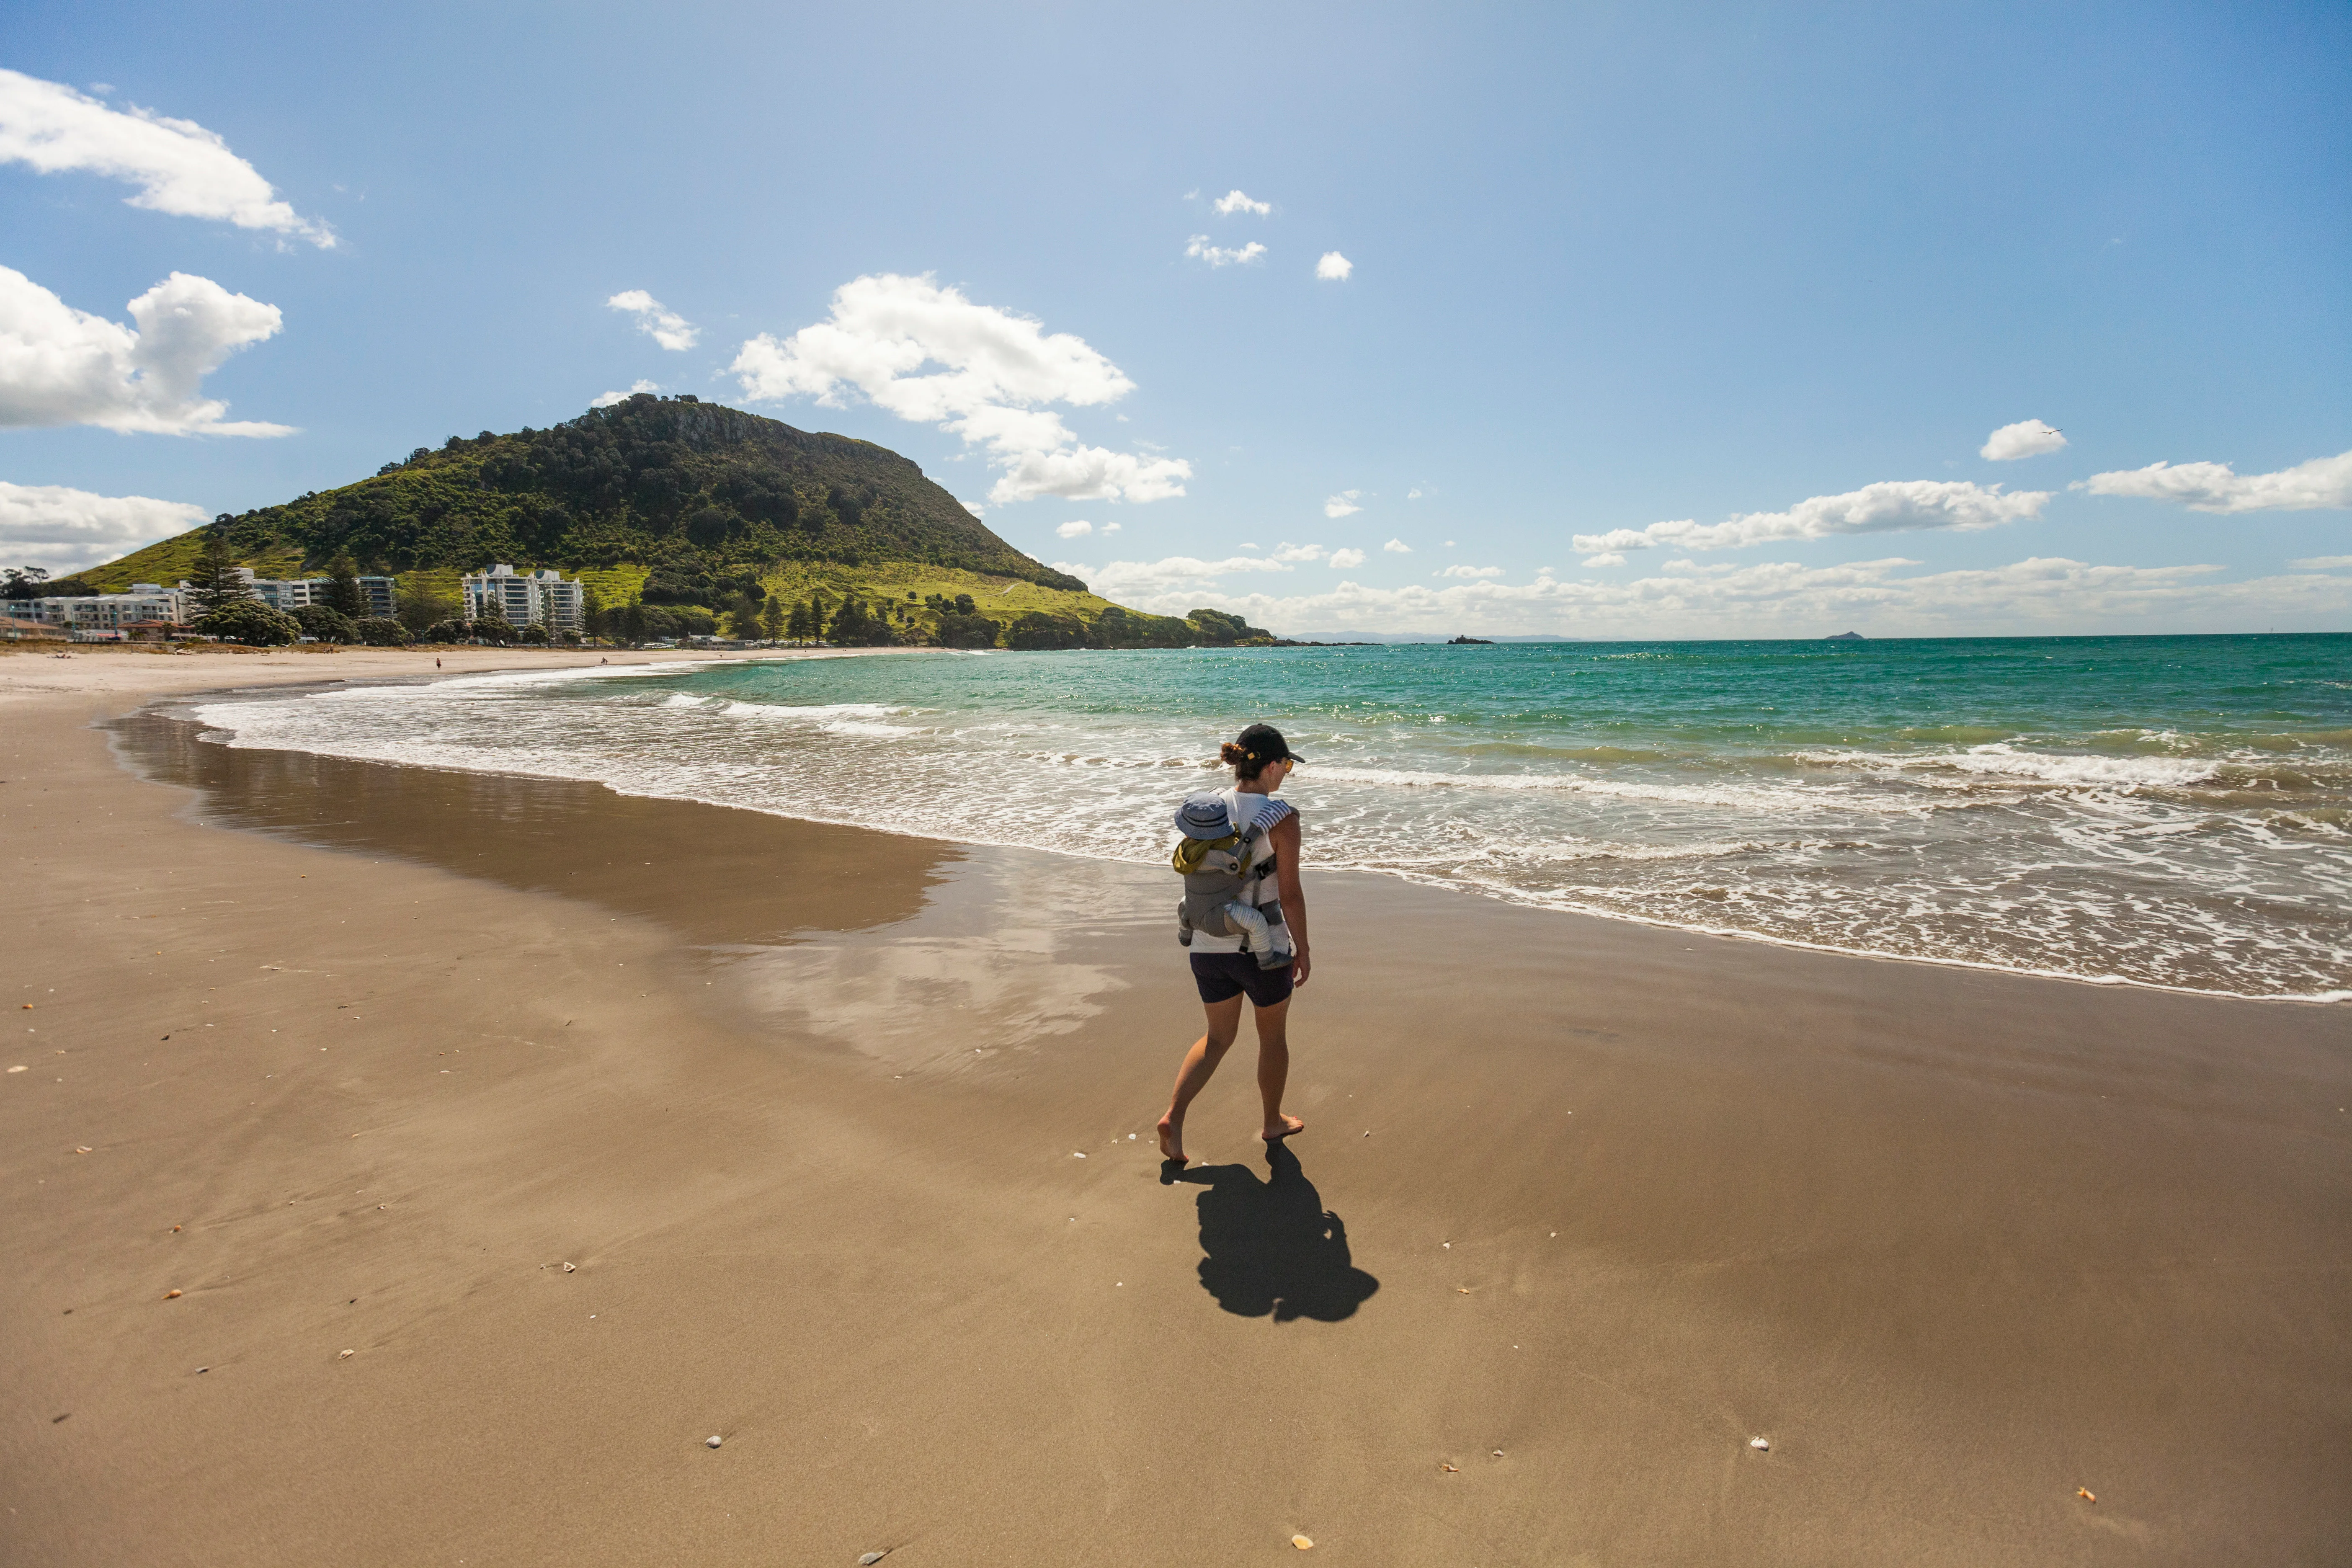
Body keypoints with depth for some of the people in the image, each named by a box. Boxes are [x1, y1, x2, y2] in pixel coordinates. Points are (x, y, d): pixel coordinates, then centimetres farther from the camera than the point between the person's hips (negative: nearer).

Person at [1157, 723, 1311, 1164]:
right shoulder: (1281, 818, -16)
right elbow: (1290, 895, -14)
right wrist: (1302, 950, -2)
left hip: (1208, 946, 5)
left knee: (1219, 1036, 21)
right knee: (1273, 1035, 19)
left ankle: (1174, 1116, 7)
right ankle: (1273, 1123, 37)